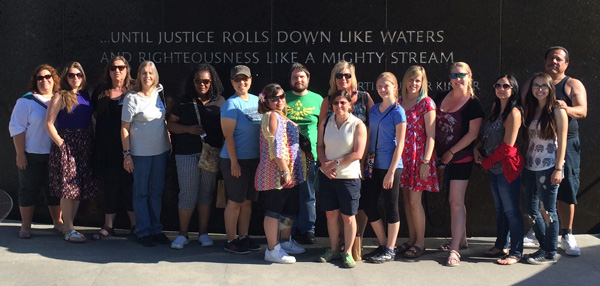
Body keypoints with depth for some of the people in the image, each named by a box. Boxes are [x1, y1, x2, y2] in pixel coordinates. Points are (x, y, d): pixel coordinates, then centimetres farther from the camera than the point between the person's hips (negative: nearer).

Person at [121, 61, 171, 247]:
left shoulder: (159, 93, 6)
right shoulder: (132, 98, -9)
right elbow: (124, 128, -8)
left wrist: (169, 144, 12)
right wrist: (126, 153, -12)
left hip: (160, 151, 5)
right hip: (140, 153, -5)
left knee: (157, 192, 12)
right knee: (141, 193, 4)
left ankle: (156, 229, 22)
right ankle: (143, 232, 12)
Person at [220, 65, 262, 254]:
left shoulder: (256, 100, 9)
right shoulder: (231, 104, -11)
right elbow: (228, 135, -14)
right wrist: (234, 162, -17)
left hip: (254, 159, 7)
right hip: (235, 160, -7)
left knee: (248, 201, 13)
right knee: (235, 201, 0)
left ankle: (243, 237, 24)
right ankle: (230, 241, 11)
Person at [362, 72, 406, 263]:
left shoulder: (398, 111, -8)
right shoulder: (374, 109, 10)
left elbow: (400, 143, -11)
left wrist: (391, 171, -15)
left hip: (391, 166, -7)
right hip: (375, 165, 7)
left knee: (391, 208, 2)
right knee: (369, 205, 8)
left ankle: (389, 250, 11)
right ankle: (383, 244, 23)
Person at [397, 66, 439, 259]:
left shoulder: (426, 103, -5)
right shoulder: (399, 102, 10)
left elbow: (431, 135, -9)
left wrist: (426, 161, -15)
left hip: (418, 158, -5)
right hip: (402, 157, 5)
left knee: (415, 201, -5)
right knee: (406, 200, 9)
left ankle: (420, 243, 7)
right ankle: (411, 240, 20)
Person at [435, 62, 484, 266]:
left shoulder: (473, 103, -10)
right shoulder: (442, 98, 7)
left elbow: (473, 133, -14)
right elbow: (434, 125, 14)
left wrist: (451, 152, -12)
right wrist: (435, 151, 6)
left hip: (460, 158, -7)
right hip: (442, 158, 7)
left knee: (456, 202, -10)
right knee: (454, 201, 17)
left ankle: (454, 250, -10)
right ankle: (461, 240, 31)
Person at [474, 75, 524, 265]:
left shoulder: (513, 112, -15)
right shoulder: (495, 107, 11)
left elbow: (507, 146, -17)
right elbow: (486, 134, 20)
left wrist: (486, 162, -8)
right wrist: (477, 149, 1)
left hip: (507, 167, -8)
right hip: (493, 167, 9)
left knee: (511, 210, -2)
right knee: (499, 208, 16)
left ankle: (516, 253, 5)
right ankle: (500, 246, 27)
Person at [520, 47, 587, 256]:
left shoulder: (573, 85, 4)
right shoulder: (531, 84, 13)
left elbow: (582, 111, -10)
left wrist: (566, 109, -32)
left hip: (566, 145, -2)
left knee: (566, 191, -4)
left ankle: (567, 236, 6)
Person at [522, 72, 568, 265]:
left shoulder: (557, 110, -5)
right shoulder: (530, 110, 12)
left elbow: (562, 141, -9)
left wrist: (558, 168, -14)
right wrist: (523, 162, 7)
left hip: (548, 167, -7)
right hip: (530, 167, 7)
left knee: (549, 211, 0)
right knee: (531, 210, 10)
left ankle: (550, 253, 10)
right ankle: (545, 246, 25)